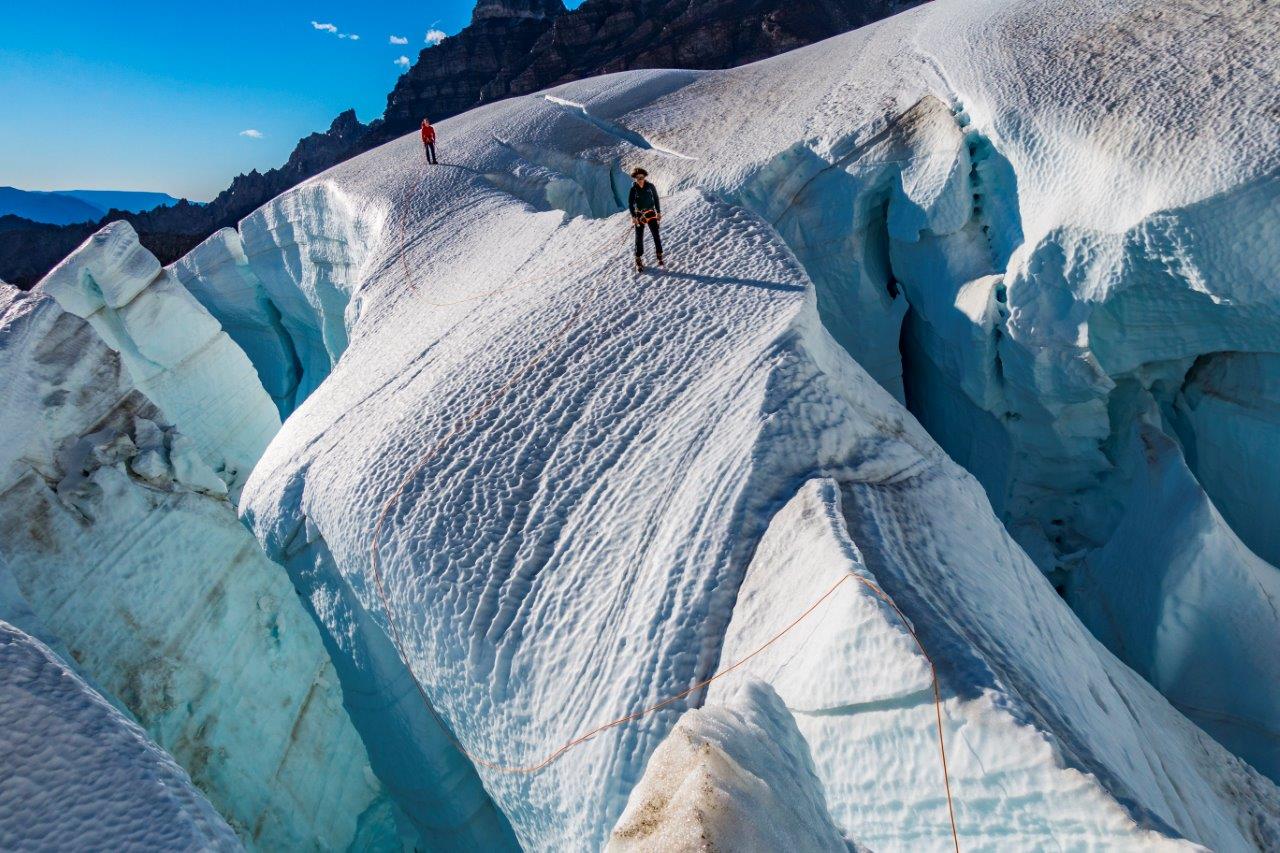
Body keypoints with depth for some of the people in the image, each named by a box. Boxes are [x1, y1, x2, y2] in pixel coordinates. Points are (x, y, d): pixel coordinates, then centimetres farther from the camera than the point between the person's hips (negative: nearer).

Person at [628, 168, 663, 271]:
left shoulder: (650, 186, -3)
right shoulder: (633, 189, -4)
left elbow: (656, 199, 5)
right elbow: (630, 203, -1)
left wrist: (659, 212, 2)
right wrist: (633, 216, -9)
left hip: (651, 213, 0)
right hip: (639, 215, 0)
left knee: (656, 236, -3)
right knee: (639, 238, 1)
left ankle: (660, 257, 8)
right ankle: (639, 260, 9)